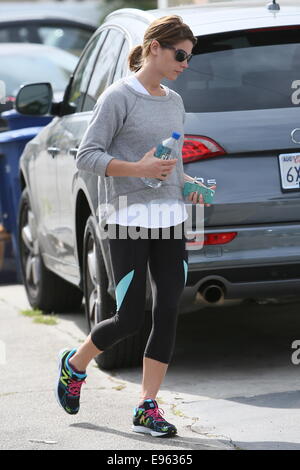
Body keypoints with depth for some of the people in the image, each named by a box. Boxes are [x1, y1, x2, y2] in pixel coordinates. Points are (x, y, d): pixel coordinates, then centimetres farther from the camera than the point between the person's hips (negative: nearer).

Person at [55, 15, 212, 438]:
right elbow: (87, 156, -10)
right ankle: (74, 365, 24)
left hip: (170, 221, 7)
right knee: (129, 320, -5)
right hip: (128, 221, -6)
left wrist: (187, 183, 5)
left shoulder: (174, 102, 14)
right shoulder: (119, 97, -7)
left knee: (168, 315, -2)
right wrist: (138, 169, -22)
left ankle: (147, 408, 4)